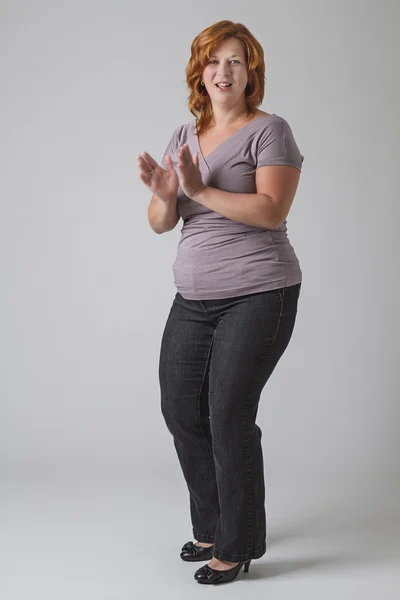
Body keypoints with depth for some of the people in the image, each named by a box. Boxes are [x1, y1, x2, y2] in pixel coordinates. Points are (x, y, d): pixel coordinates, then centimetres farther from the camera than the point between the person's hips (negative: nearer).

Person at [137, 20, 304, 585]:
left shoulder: (269, 130, -4)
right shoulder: (184, 136, 14)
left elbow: (271, 210, -18)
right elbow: (161, 223, 9)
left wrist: (201, 190, -23)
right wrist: (163, 194, -13)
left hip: (257, 295, -7)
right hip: (194, 299, 7)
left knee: (229, 417, -8)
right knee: (180, 410, 9)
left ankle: (237, 546, 9)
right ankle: (211, 527, 29)